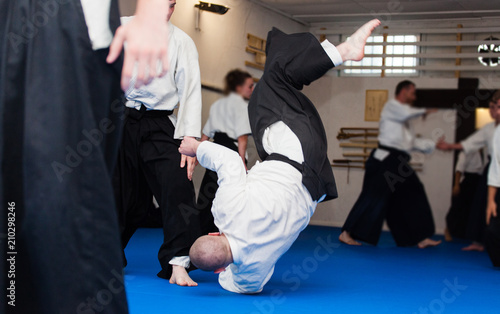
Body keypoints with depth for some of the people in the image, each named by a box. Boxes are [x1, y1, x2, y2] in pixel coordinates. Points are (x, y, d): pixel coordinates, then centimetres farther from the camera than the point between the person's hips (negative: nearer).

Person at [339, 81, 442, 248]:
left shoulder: (402, 120, 26)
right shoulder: (391, 106, -2)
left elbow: (412, 142, 26)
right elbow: (406, 113, -22)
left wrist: (433, 144, 21)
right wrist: (424, 111, -4)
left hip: (399, 163, 10)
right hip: (385, 160, -10)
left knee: (412, 198, 9)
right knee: (373, 197, -12)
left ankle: (421, 238, 15)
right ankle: (347, 233, -7)